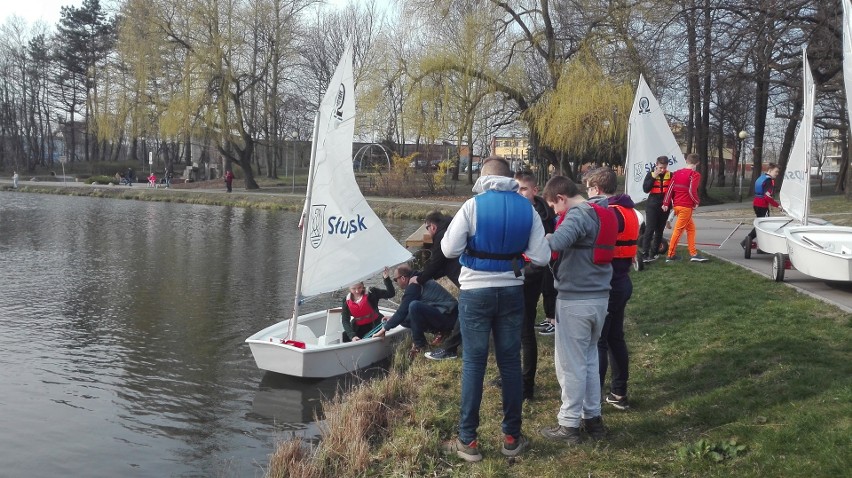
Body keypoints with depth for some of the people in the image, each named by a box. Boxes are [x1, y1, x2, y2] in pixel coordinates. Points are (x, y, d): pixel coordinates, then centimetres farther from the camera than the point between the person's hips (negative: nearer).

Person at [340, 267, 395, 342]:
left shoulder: (371, 292, -9)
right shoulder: (346, 301, -2)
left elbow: (390, 294, -16)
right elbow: (345, 320, -8)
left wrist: (386, 278, -30)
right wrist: (352, 336, -23)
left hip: (375, 324, -4)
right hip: (359, 329, 4)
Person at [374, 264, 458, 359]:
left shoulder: (413, 286, -14)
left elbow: (402, 311, -15)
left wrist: (384, 329, -6)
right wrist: (393, 318, 30)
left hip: (447, 317, -10)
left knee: (414, 306, -30)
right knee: (404, 319, 7)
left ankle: (419, 346, -13)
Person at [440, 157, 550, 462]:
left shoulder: (473, 206, -9)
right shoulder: (527, 209, 0)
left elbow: (449, 250, -11)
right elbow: (541, 258, -3)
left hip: (476, 292, -3)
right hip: (511, 291, 3)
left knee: (473, 363, 3)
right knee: (510, 362, 11)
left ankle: (468, 442, 9)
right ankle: (512, 437, 20)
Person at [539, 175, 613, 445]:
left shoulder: (578, 214, -16)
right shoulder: (602, 212, 11)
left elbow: (556, 243, -35)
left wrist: (544, 240, -17)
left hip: (575, 300, -9)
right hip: (600, 297, 9)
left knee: (570, 364, 3)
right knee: (589, 358, 19)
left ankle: (569, 425, 13)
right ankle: (593, 418, 27)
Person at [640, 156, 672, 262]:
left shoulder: (670, 175, 3)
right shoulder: (650, 174, -2)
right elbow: (645, 189, -12)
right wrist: (654, 176, -16)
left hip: (664, 206, 3)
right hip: (652, 206, -3)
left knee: (660, 230, 9)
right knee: (649, 230, -10)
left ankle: (654, 253, 18)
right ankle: (645, 254, -12)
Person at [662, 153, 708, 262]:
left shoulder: (677, 173, 10)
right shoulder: (695, 175, -9)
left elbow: (670, 189, 7)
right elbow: (692, 191, -18)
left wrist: (666, 203, 7)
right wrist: (697, 202, -2)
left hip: (677, 205, 7)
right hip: (686, 206, -7)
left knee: (691, 228, 16)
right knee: (678, 230, -2)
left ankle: (693, 254, 17)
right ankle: (670, 255, 3)